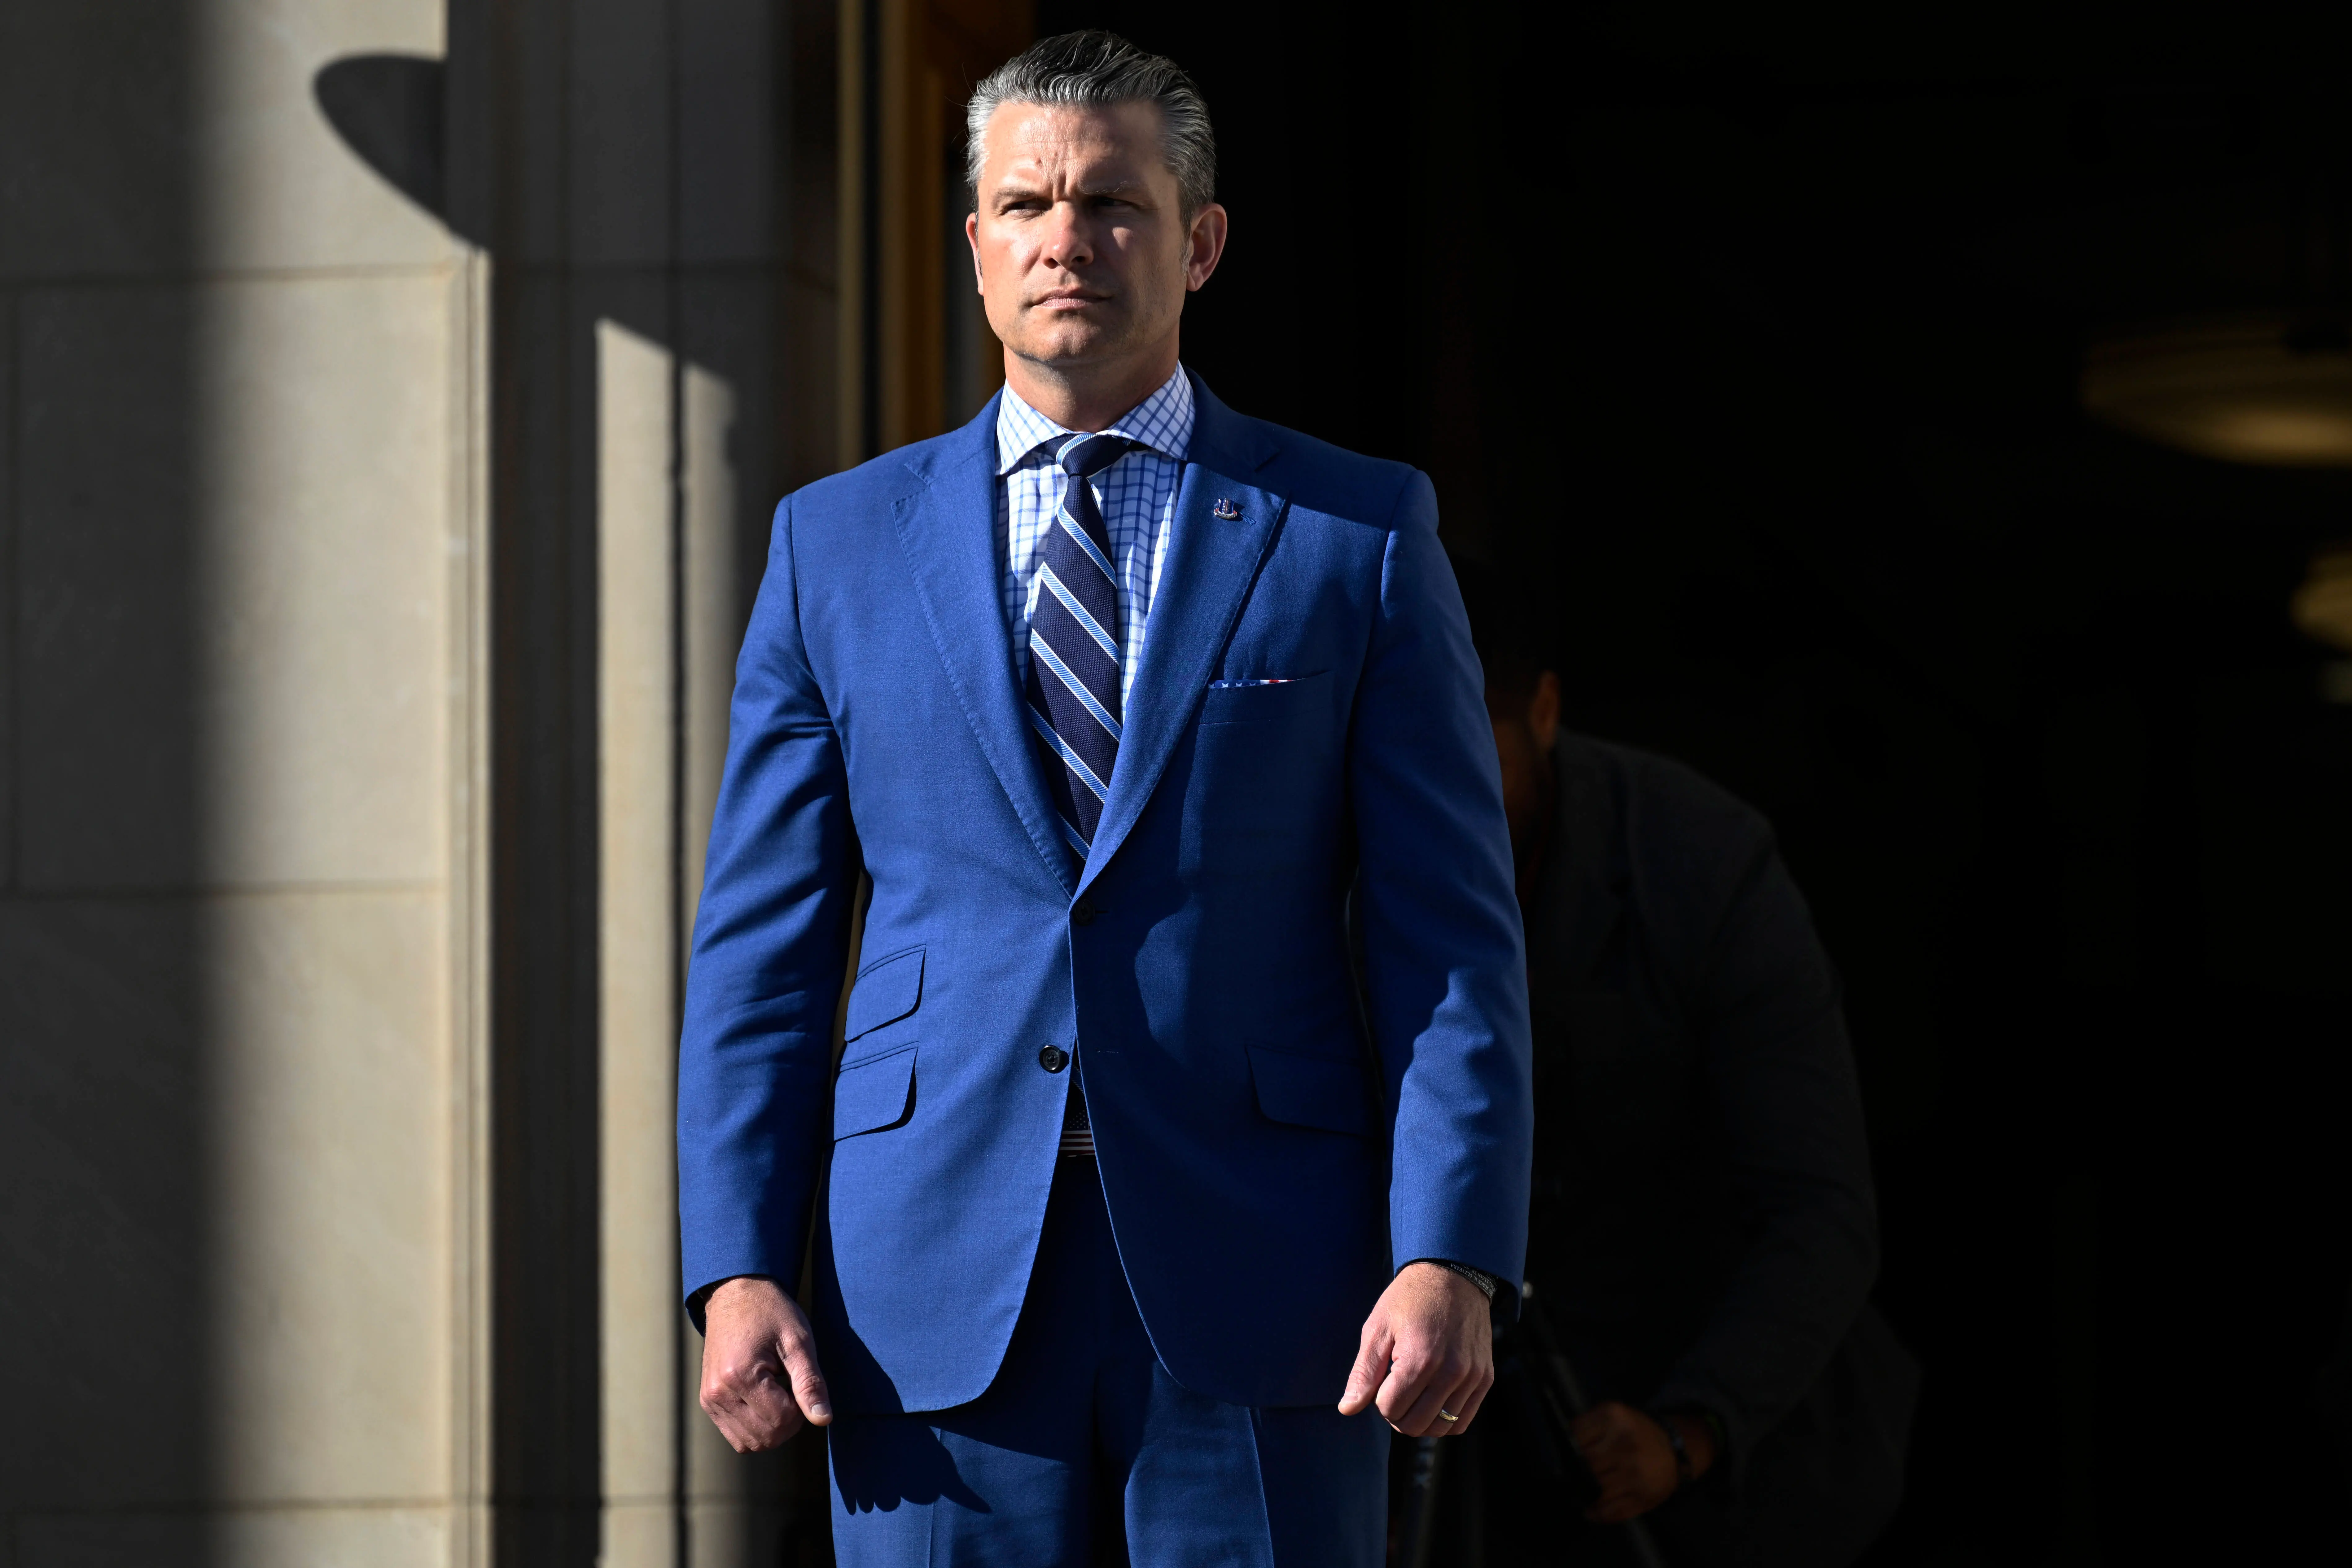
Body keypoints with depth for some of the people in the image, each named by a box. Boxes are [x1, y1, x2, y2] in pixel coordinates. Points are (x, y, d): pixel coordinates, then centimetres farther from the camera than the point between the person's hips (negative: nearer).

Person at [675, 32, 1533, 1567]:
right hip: (938, 1294, 1)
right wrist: (737, 1267, -2)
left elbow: (1452, 936, 1)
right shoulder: (838, 545, 11)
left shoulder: (1359, 534, 6)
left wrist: (1451, 1262, -11)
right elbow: (762, 944, 9)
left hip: (1255, 1284, -1)